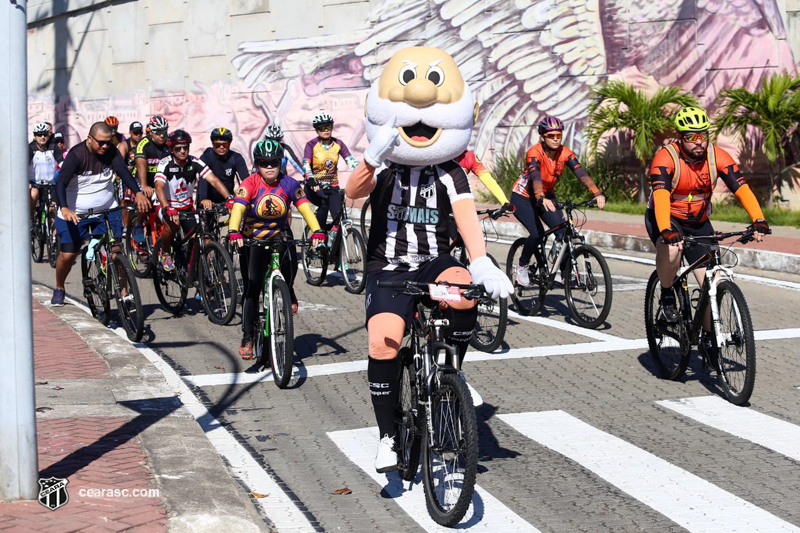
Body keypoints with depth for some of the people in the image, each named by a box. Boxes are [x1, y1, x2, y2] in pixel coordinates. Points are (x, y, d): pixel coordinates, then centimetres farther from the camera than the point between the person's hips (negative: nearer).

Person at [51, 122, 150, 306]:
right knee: (68, 255, -1)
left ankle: (124, 293, 0)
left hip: (107, 210, 3)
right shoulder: (76, 155, -19)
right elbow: (61, 183, -29)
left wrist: (138, 193, -40)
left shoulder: (111, 152, -8)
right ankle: (59, 289, 26)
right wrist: (64, 208, -46)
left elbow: (123, 171, -22)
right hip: (75, 213, -3)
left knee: (115, 251, -7)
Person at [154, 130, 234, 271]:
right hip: (168, 207, -4)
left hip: (187, 207, 4)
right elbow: (159, 187, -34)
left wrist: (229, 198, -36)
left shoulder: (194, 163, -11)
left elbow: (214, 180, -20)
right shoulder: (165, 164, -19)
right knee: (173, 224, -34)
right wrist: (168, 208, -51)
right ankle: (165, 253, -6)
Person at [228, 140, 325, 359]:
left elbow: (305, 208, -21)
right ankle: (247, 338, 1)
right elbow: (238, 208, -31)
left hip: (280, 236, 2)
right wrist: (233, 232, -49)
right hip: (252, 239, -1)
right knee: (252, 289, -8)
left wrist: (316, 231, -38)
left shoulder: (288, 184, -11)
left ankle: (287, 293, 8)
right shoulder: (250, 184, -17)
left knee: (290, 262, -27)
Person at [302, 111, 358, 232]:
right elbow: (306, 165, -21)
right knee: (324, 203, -32)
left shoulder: (338, 144, 2)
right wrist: (311, 182, -39)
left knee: (338, 216, -12)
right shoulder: (311, 145, -7)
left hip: (332, 187, 3)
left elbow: (350, 160, -9)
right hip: (315, 187, -3)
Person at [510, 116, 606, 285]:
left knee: (563, 232, -13)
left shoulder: (565, 153, -15)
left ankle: (566, 274, 2)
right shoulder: (534, 153, -27)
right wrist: (541, 199, -61)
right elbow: (536, 178, -43)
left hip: (547, 196, 5)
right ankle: (522, 266, 4)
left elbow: (581, 173, -27)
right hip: (523, 197, -5)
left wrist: (597, 193, -43)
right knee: (537, 233, -23)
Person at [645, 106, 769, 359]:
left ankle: (708, 337, 15)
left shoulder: (717, 156, -14)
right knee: (672, 249, -38)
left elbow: (741, 188, -22)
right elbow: (660, 195, -38)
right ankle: (667, 295, -9)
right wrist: (667, 230, -54)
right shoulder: (665, 158, -24)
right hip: (665, 218, -4)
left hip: (698, 223, 4)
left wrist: (758, 220, -38)